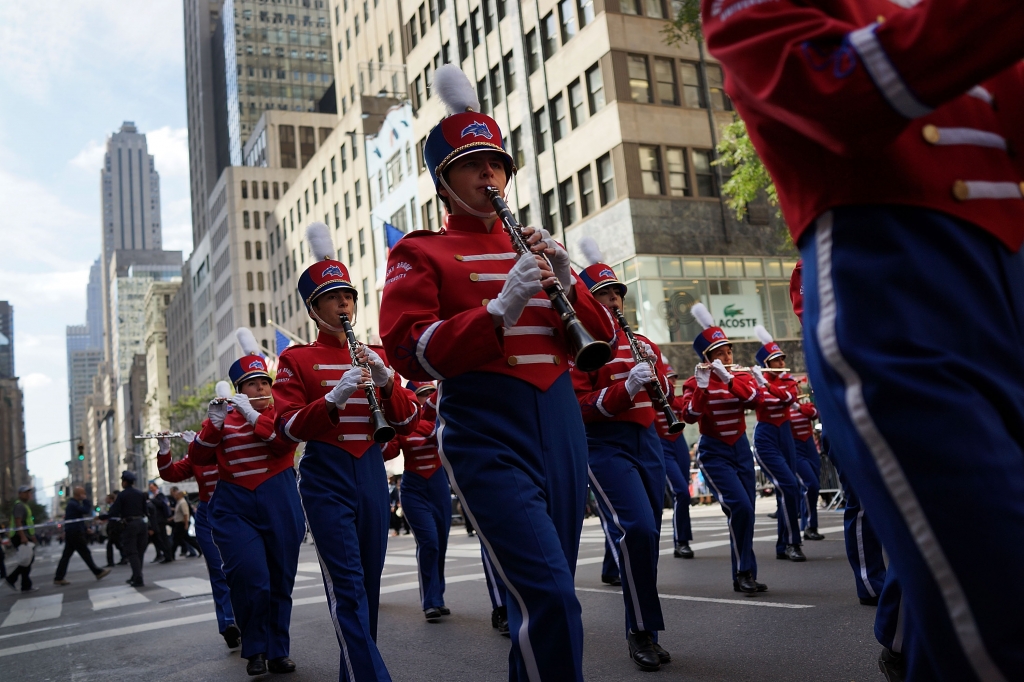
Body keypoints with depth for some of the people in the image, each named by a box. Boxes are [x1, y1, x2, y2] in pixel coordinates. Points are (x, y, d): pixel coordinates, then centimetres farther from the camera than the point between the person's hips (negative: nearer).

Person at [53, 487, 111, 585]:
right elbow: (86, 510, -23)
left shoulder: (72, 503, 18)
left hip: (70, 534, 10)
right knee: (85, 553, -2)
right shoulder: (73, 504, -15)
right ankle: (98, 572, 5)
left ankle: (58, 578, 5)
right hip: (75, 534, -10)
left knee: (66, 555, 7)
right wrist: (85, 500, -13)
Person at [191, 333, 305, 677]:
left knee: (280, 581, 6)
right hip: (235, 508, 0)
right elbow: (199, 458, -1)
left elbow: (286, 442, -14)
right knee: (251, 580, -13)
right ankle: (255, 650, 7)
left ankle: (278, 652, 19)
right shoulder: (223, 418, 9)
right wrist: (214, 422, -15)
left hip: (280, 506, 0)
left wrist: (252, 415, -21)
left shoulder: (281, 412, 5)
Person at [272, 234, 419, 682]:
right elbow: (290, 426, -7)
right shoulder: (297, 359, 2)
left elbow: (407, 422, 6)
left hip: (372, 475, 4)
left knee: (369, 581, 10)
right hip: (326, 479, -4)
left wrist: (385, 380, -12)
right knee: (347, 585, -11)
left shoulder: (377, 355, 11)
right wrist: (334, 398, -23)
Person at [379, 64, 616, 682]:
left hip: (561, 429, 6)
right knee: (550, 597, -17)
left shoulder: (536, 248, 19)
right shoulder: (420, 254, 4)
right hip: (487, 436, -6)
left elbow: (603, 338, 15)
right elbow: (412, 354, -10)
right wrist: (500, 310, -20)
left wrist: (566, 281, -4)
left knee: (545, 597, 14)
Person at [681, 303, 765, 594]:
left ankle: (744, 575, 15)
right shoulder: (695, 383, -6)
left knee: (745, 511, 5)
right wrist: (701, 386, -33)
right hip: (714, 453, -5)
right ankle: (744, 572, -7)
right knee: (739, 507, -20)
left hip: (741, 449, 5)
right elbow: (690, 416, -22)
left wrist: (727, 378, -27)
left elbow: (756, 398, -16)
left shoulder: (742, 378, 5)